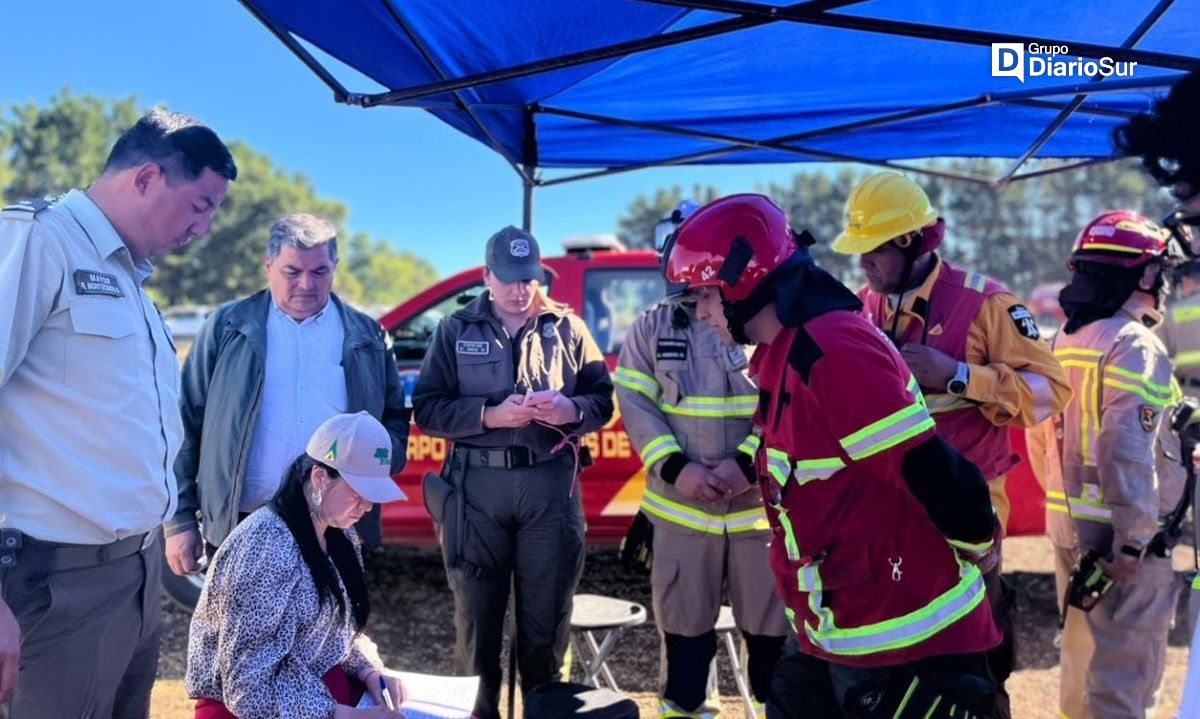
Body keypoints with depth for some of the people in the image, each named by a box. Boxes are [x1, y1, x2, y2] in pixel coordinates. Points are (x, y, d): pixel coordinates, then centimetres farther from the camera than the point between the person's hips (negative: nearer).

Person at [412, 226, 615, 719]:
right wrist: (491, 415, -13)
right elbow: (426, 409, 0)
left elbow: (604, 401, 8)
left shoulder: (568, 328, 8)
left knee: (546, 615, 8)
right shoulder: (455, 331, 7)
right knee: (476, 614, 8)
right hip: (477, 486, 0)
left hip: (550, 485, 0)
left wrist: (571, 409, -14)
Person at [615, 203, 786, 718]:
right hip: (681, 506, 2)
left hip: (763, 504, -1)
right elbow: (634, 402, 0)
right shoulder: (652, 326, 6)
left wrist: (749, 462, -20)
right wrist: (675, 468, -14)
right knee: (683, 625, 14)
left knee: (773, 628, 9)